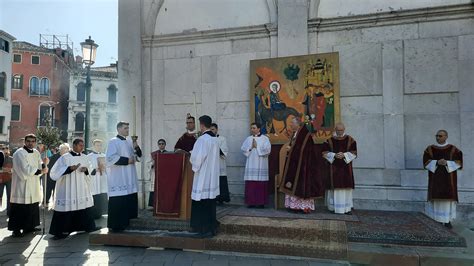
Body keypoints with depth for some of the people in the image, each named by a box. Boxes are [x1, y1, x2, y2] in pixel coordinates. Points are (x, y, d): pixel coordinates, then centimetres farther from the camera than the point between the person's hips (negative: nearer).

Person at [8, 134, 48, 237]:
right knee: (20, 208, -4)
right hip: (22, 185, -7)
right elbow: (26, 169, -19)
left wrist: (43, 164, -7)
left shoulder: (36, 153, 10)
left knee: (33, 207, 11)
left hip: (33, 186, 7)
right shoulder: (19, 153, -12)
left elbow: (39, 165, 15)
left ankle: (29, 226, 22)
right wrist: (40, 171, -15)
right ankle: (16, 229, 5)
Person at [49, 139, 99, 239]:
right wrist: (70, 168, -23)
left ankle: (88, 226, 25)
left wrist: (86, 169, -8)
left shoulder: (85, 157, 7)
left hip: (82, 189, 5)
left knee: (85, 205, 12)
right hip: (68, 189, -5)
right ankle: (62, 231, 7)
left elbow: (90, 168, 15)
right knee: (67, 207, -4)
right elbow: (56, 171, -11)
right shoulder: (65, 157, -8)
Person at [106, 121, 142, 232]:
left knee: (129, 201, 8)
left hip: (129, 178, 7)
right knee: (118, 202, -4)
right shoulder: (113, 141, -6)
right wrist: (127, 160, -14)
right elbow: (110, 158, -17)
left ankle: (125, 223, 19)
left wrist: (135, 145, -3)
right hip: (118, 179, -7)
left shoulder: (129, 142, 15)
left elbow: (138, 155, 15)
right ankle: (115, 225, 6)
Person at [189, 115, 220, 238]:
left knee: (203, 204, -1)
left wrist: (195, 166, 0)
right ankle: (212, 228, 20)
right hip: (213, 176, 8)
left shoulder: (203, 139, -17)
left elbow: (197, 157, -21)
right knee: (210, 202, 14)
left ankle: (205, 230, 4)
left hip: (203, 176, -8)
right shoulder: (215, 139, 9)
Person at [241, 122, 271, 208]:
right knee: (250, 184, -1)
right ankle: (251, 202, 6)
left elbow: (267, 149, -10)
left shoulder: (264, 138, 3)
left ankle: (261, 202, 3)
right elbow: (243, 148, 7)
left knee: (261, 184, -4)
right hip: (251, 165, 3)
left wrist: (257, 146, -8)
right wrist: (250, 147, -8)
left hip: (261, 165, -3)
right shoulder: (248, 138, 14)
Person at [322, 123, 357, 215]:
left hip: (345, 167, 1)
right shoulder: (329, 140, 5)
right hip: (333, 167, 0)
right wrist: (334, 155, -14)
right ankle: (334, 207, 6)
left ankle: (347, 207, 7)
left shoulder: (350, 140, 6)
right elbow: (325, 152, 2)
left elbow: (354, 152, 3)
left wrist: (344, 155, -13)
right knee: (334, 186, -3)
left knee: (346, 186, -1)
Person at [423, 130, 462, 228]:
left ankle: (447, 220, 8)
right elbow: (426, 162, -3)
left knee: (448, 197, -1)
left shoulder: (453, 149, 0)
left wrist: (447, 163, -21)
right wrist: (437, 162, -20)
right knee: (436, 198, 1)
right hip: (435, 177, 0)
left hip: (448, 177, 0)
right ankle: (436, 220, 12)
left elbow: (458, 162, -4)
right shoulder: (430, 149, 1)